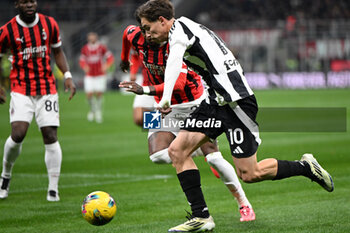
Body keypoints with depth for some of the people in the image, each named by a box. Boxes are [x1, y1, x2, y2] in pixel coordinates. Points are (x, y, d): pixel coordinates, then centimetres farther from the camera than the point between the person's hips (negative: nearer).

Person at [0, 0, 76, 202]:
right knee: (18, 134, -17)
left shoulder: (50, 24, 3)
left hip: (47, 90, 2)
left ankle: (53, 189, 3)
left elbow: (57, 51, 15)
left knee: (51, 137, -4)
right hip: (21, 91, -2)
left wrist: (68, 76, 3)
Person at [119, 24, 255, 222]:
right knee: (158, 156, -18)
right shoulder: (138, 38, -9)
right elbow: (128, 31, 17)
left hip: (195, 104, -5)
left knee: (213, 157, -12)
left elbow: (179, 83, -35)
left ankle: (244, 204, 4)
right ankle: (200, 153, 10)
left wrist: (145, 90, -44)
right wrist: (124, 58, 34)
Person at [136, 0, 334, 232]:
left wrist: (166, 97, -41)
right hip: (217, 100, 10)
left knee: (249, 174, -6)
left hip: (235, 100, -10)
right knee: (177, 150, -1)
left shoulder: (179, 27, -10)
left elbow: (174, 59, -31)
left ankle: (306, 167, 15)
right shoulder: (188, 29, 19)